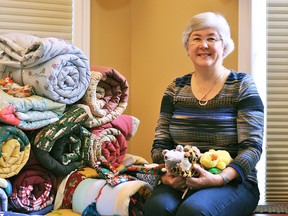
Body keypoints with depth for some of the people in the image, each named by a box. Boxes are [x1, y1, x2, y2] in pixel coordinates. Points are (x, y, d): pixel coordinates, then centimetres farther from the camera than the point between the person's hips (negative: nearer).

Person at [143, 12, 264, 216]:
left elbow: (252, 147, -7)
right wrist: (166, 172, -12)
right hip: (180, 182, 3)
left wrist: (220, 178, -23)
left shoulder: (242, 86, 0)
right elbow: (160, 144, 10)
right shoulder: (176, 89, 11)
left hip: (232, 182, -2)